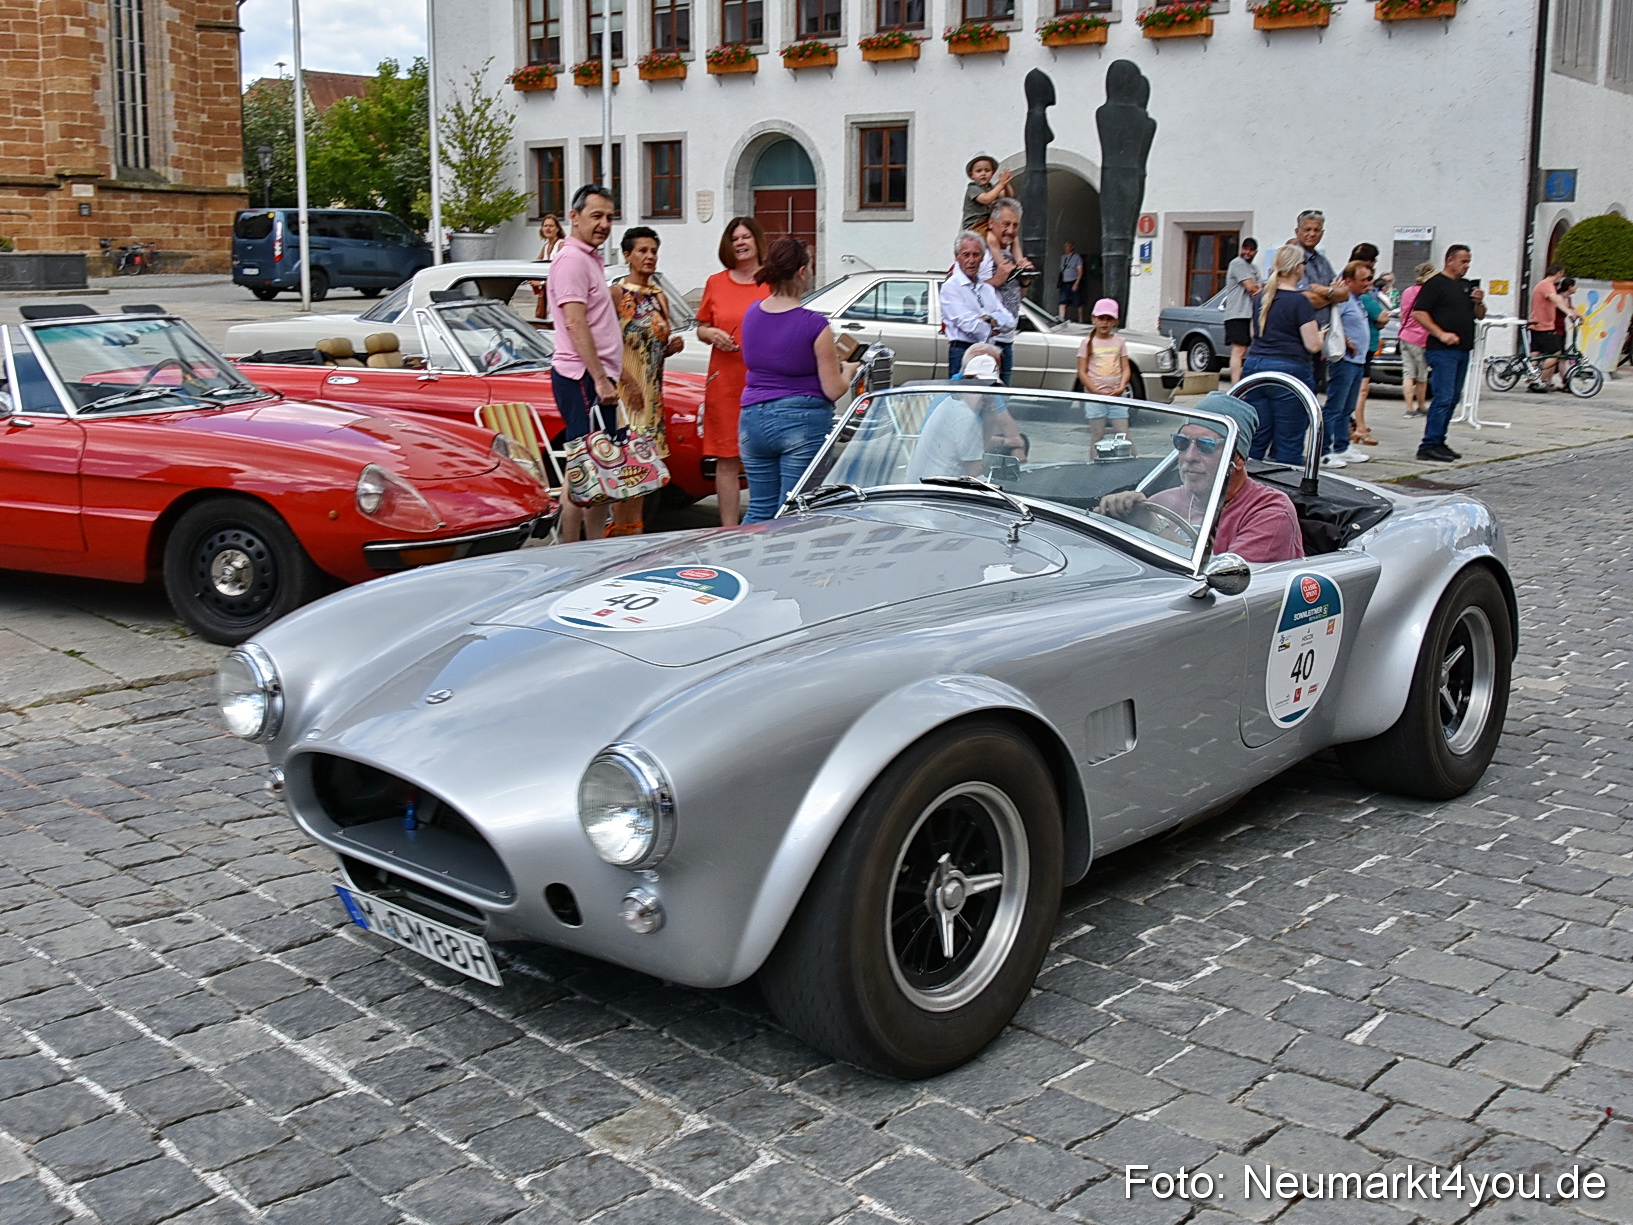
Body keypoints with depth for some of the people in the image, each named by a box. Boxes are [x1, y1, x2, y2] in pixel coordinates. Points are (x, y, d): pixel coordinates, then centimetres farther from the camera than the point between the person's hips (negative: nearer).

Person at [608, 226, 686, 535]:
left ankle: (635, 528, 13)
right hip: (625, 386, -7)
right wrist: (627, 380, -22)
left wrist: (673, 346, 1)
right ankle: (619, 529, -6)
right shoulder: (616, 294, -6)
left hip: (653, 388, 7)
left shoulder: (659, 297, 15)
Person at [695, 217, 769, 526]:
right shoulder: (715, 283, 10)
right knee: (727, 461, 2)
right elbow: (701, 329, 17)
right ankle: (728, 530, 9)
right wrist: (712, 334, -5)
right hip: (725, 382, 2)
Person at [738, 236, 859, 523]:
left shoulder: (751, 314, 4)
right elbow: (833, 390, -9)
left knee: (759, 510, 14)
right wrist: (848, 370, 13)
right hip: (802, 421, -6)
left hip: (752, 419, 6)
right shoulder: (814, 325, -14)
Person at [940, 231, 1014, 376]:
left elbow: (1010, 320, 10)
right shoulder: (950, 287, -2)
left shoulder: (987, 287, 19)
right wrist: (994, 327, 2)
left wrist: (989, 319, -9)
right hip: (963, 352, -6)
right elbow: (968, 324, -12)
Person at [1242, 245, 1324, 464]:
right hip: (1289, 372, -6)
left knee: (1255, 440, 9)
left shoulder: (1262, 297, 10)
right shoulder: (1299, 301, -10)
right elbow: (1313, 345, -9)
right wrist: (1321, 333, 11)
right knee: (1288, 446, 0)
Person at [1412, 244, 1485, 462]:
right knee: (1443, 398, -13)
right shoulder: (1435, 284, -4)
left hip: (1463, 350, 9)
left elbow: (1480, 316, 24)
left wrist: (1479, 302, 2)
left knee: (1452, 399, 9)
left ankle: (1438, 442, 15)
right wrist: (1441, 334, -19)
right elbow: (1418, 312, -13)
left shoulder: (1467, 286, 21)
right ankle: (1429, 445, -13)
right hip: (1442, 351, -9)